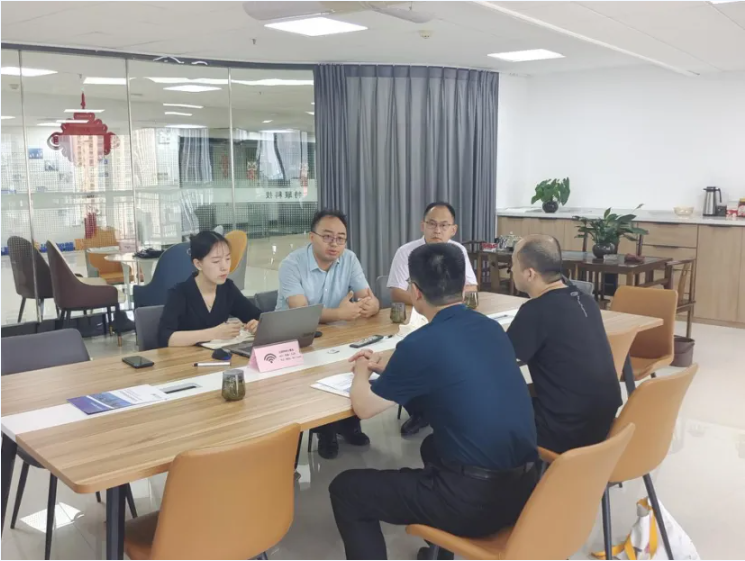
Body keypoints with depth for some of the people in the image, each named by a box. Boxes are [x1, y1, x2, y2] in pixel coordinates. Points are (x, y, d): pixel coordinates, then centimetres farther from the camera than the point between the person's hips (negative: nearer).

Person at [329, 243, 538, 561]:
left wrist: (361, 371, 18)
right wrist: (386, 365, 26)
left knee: (346, 490, 7)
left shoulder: (421, 343, -16)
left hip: (474, 499, -8)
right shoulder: (490, 327, 6)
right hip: (523, 487, 8)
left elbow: (364, 407, -2)